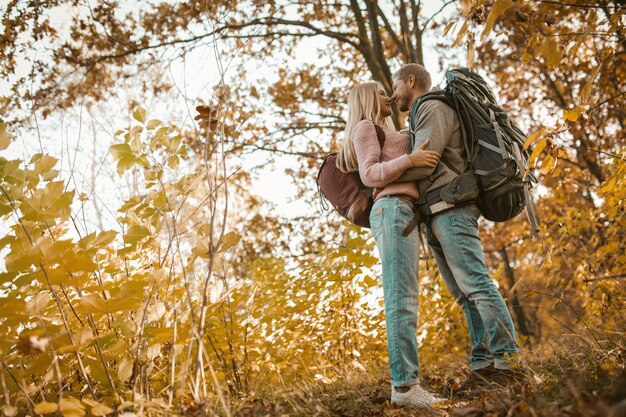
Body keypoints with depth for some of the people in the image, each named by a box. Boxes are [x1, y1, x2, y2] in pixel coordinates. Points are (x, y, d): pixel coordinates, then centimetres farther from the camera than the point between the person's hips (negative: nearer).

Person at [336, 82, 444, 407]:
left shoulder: (384, 134, 34)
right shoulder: (365, 127, 6)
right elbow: (369, 174, -7)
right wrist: (409, 159, -18)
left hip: (402, 214, 9)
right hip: (392, 211, -9)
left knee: (403, 301, -1)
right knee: (401, 300, -17)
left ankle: (405, 384, -3)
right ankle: (405, 384, -21)